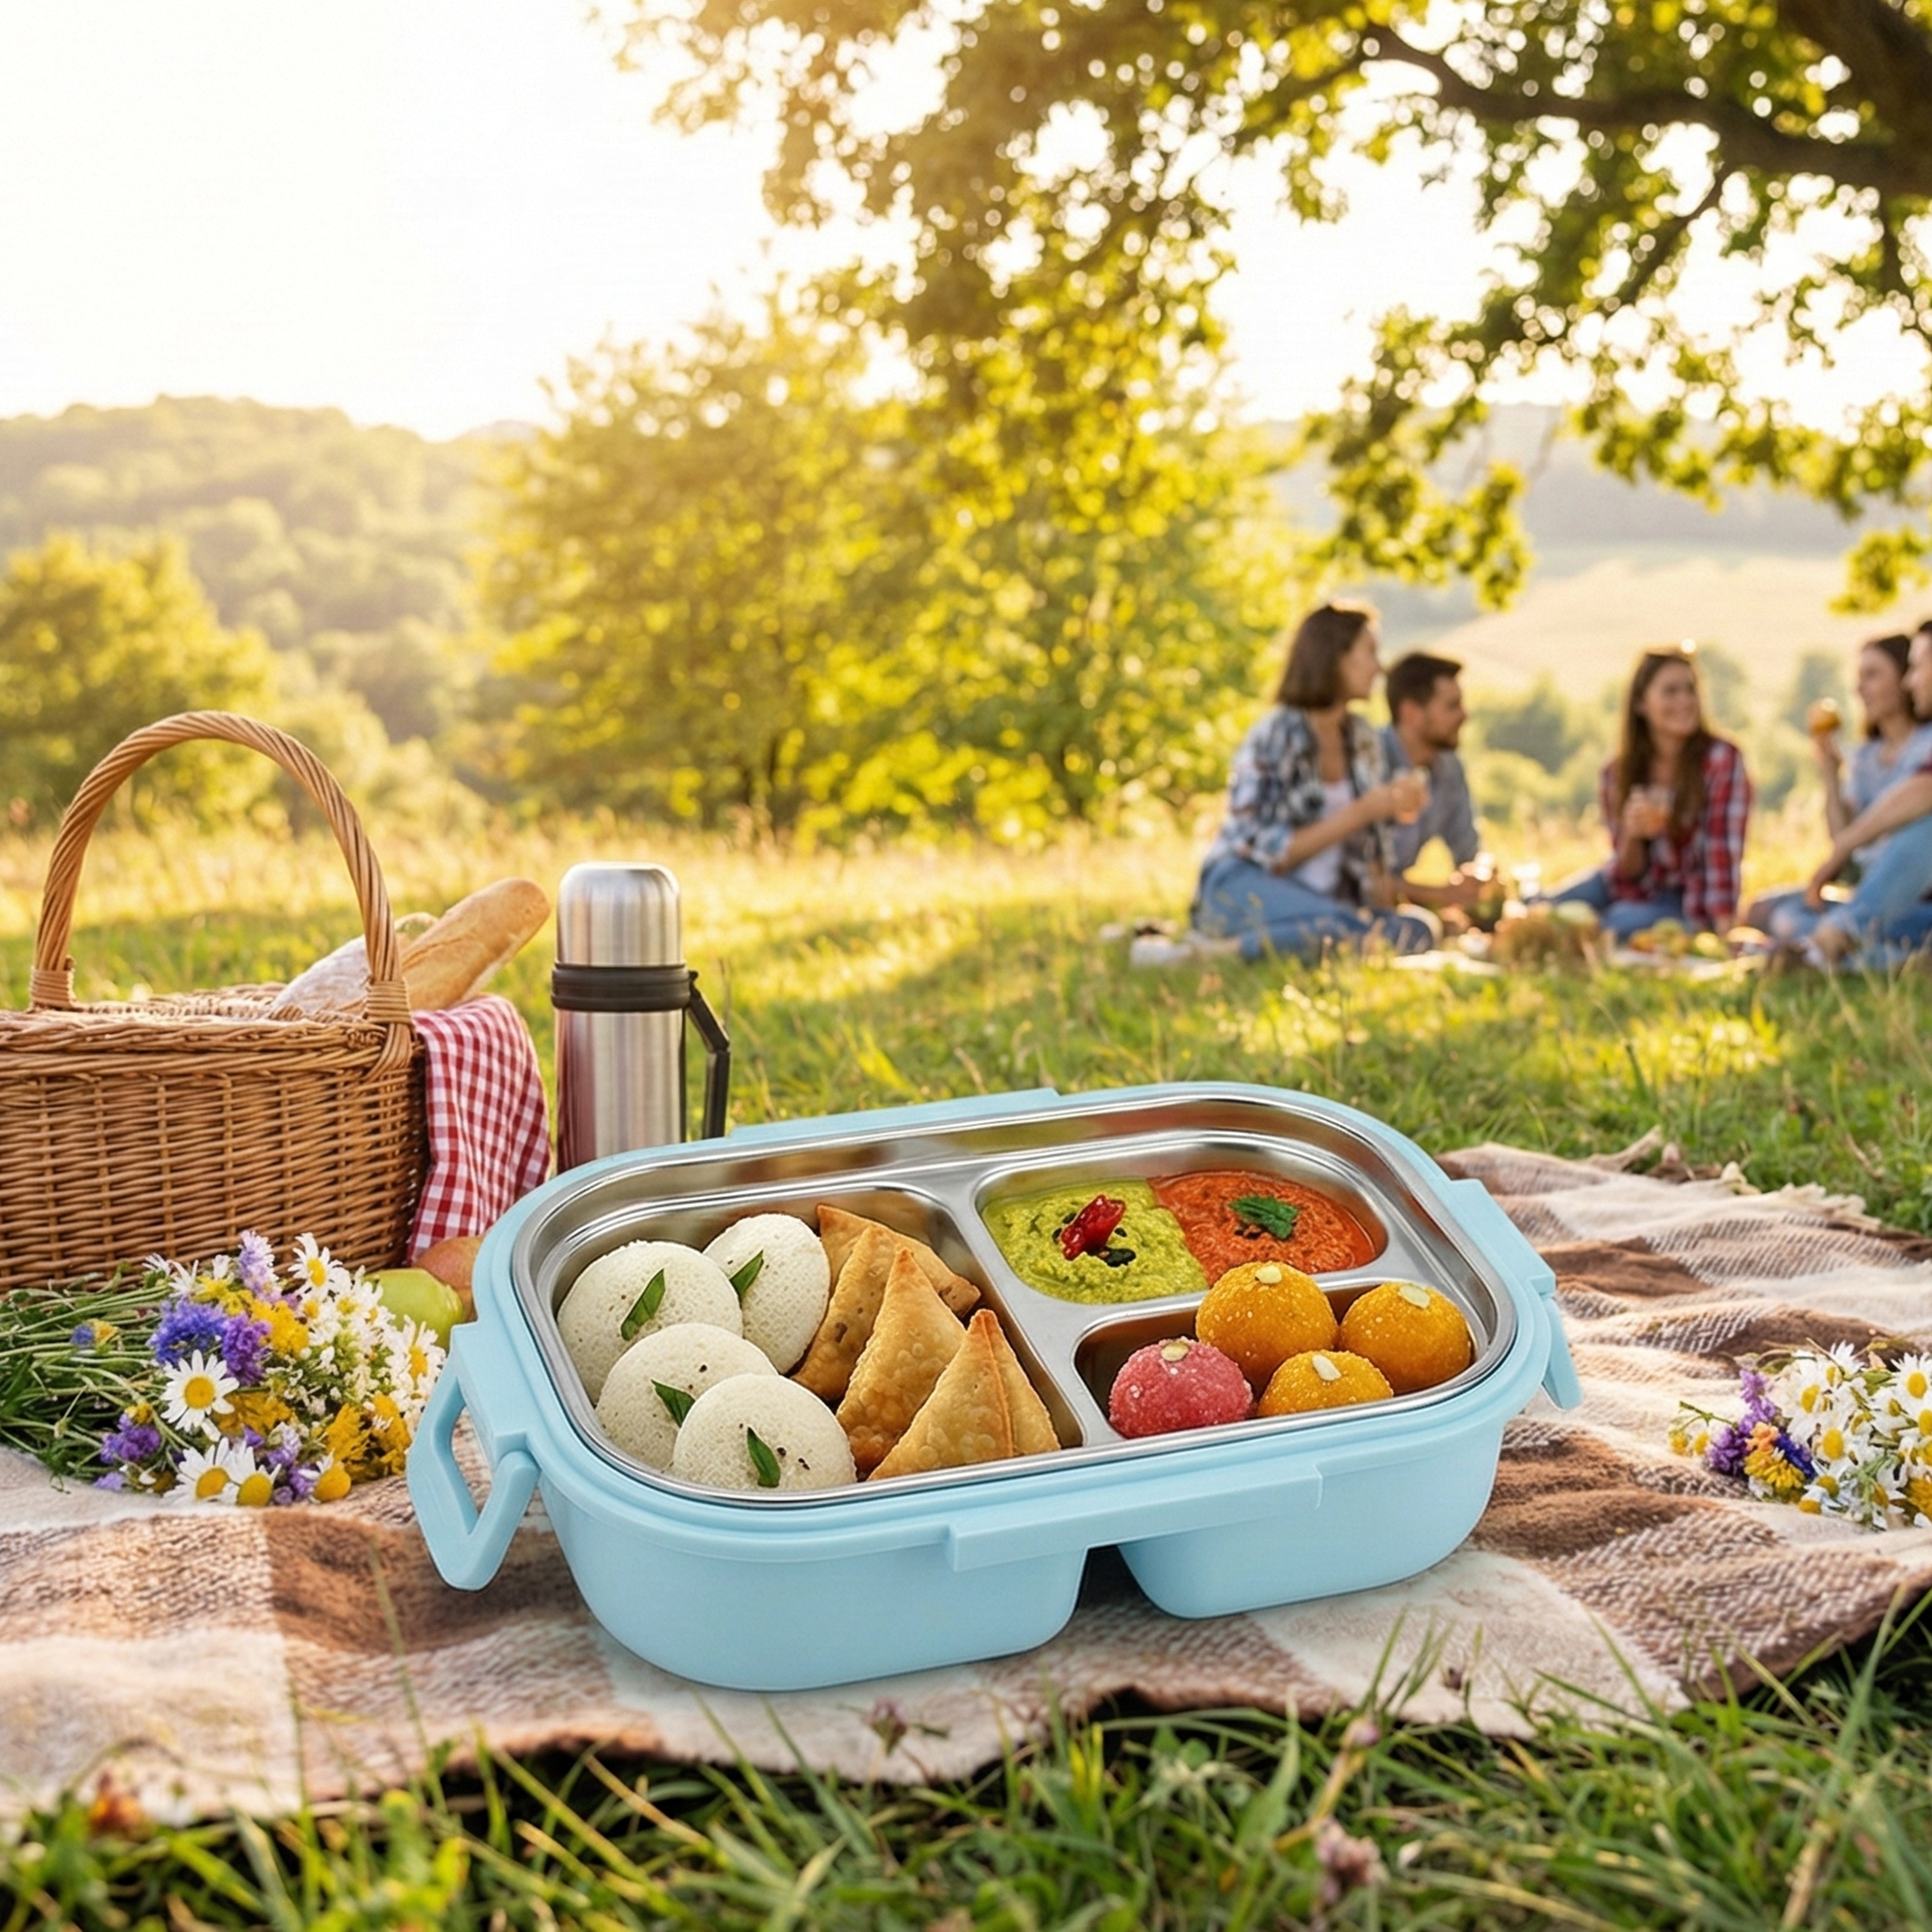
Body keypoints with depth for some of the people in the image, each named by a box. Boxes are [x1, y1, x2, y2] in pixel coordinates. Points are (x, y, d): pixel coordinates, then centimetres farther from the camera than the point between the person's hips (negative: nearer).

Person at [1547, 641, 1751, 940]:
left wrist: (1725, 933, -30)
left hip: (1693, 904, -4)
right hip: (1639, 888, 4)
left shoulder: (1722, 759, -15)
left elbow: (1724, 853, -21)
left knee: (1623, 922, -32)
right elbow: (1629, 872, 0)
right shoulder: (1616, 775, -3)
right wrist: (1632, 835, -23)